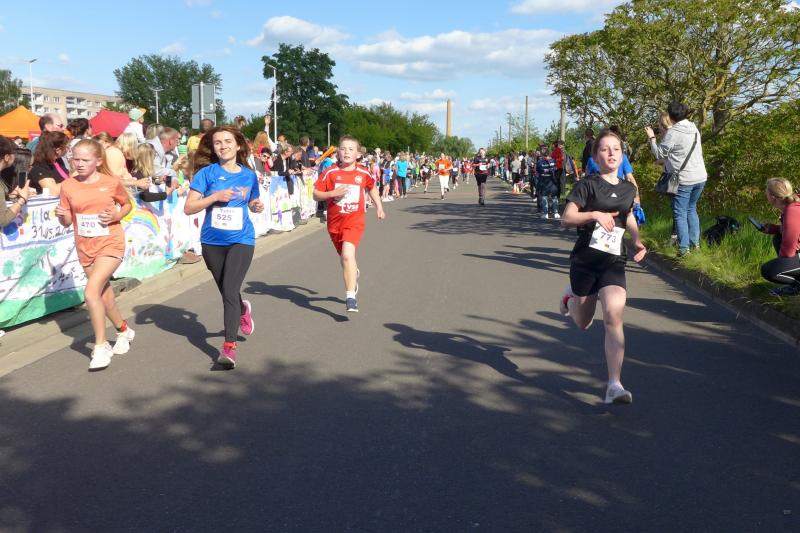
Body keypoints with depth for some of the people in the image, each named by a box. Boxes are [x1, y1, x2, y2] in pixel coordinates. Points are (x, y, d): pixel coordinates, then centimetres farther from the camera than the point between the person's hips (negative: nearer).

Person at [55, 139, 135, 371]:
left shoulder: (112, 183, -9)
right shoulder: (68, 186, -1)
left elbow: (127, 204, 8)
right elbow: (67, 222, 5)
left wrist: (116, 216, -12)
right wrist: (61, 215, -17)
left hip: (110, 245, -5)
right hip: (85, 248, 5)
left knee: (91, 292, -20)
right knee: (104, 295, 17)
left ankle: (101, 346, -6)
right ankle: (124, 331, 43)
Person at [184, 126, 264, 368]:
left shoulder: (248, 175, 3)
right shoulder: (207, 173, -4)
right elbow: (188, 207, -8)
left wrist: (257, 207, -3)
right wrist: (215, 196, -20)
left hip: (241, 240, -1)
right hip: (212, 242, 1)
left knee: (230, 290, -15)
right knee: (227, 292, 15)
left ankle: (229, 347, -13)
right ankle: (243, 310, 50)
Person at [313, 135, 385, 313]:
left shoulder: (363, 174, -1)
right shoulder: (330, 173, -5)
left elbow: (372, 188, 20)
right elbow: (316, 195, -3)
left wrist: (379, 207, 19)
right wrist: (333, 193, -18)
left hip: (354, 220, -2)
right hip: (335, 221, 2)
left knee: (348, 254, -24)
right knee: (345, 257, 20)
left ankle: (351, 298, -23)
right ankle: (354, 274, 56)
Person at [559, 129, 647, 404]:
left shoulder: (628, 189, 8)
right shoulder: (587, 185, -7)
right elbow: (566, 219, -15)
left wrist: (638, 240, 10)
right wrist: (595, 214, -29)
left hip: (614, 262, 2)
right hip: (584, 260, -2)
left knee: (614, 316, -19)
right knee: (583, 323, 14)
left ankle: (614, 385, -19)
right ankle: (571, 298, 52)